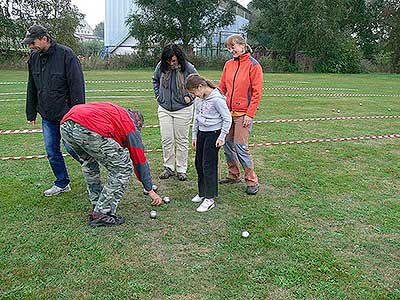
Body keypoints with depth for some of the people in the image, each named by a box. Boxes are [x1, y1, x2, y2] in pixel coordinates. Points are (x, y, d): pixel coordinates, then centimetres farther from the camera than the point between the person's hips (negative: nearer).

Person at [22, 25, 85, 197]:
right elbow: (31, 88, 16)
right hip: (47, 116, 7)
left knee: (71, 147, -4)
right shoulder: (34, 58, 7)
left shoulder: (65, 54, -13)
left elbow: (77, 85, -15)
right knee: (51, 150, 9)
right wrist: (31, 113, 16)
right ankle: (62, 184, 24)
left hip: (67, 114, -6)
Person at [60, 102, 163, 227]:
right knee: (123, 168, 9)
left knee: (89, 162, 33)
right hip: (90, 129, -8)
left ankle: (97, 206, 35)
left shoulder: (115, 111, 37)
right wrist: (150, 190, 31)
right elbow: (140, 160, 23)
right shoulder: (131, 125, 20)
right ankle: (101, 215, 11)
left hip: (65, 125, 8)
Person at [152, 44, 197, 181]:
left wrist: (189, 95, -6)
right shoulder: (161, 66, -5)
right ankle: (168, 167, 19)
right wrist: (158, 94, 7)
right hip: (164, 109, 3)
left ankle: (182, 169, 17)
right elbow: (155, 80, 15)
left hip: (183, 109, -3)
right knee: (166, 139, 5)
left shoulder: (188, 68, -13)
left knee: (182, 140, 6)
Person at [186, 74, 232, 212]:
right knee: (198, 163, 12)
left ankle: (210, 199, 2)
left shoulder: (217, 99, -19)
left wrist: (222, 137, -13)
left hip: (214, 133, -8)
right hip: (201, 133, 8)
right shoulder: (199, 99, 6)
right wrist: (194, 135, 15)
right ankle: (202, 192, 27)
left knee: (208, 165, -7)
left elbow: (227, 118, -14)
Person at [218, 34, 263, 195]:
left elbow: (257, 92, -9)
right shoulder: (228, 64, 10)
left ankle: (252, 181, 9)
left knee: (240, 147, -6)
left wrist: (250, 114, -14)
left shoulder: (253, 65, -6)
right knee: (227, 144, 10)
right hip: (227, 111, 6)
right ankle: (233, 175, 28)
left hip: (243, 113, -6)